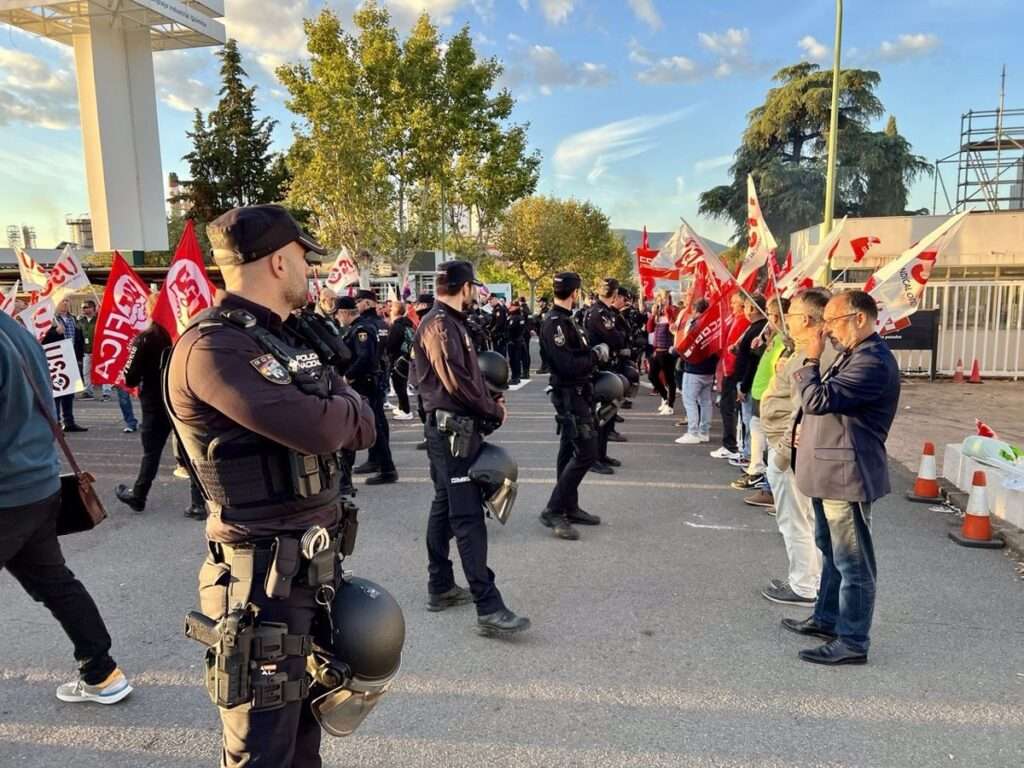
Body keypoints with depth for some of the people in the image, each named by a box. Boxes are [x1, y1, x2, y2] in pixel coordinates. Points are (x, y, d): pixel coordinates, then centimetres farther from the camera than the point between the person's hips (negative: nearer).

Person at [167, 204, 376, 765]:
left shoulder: (292, 338, 10)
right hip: (266, 573, -8)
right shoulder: (211, 347, -19)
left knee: (302, 721, 24)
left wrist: (334, 413, -11)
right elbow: (320, 429, -28)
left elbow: (360, 429, 10)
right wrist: (345, 403, -8)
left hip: (317, 560, 9)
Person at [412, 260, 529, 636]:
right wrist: (495, 411, -10)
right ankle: (489, 608, -9)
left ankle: (441, 587, 28)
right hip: (453, 430, -11)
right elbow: (456, 382, -22)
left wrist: (490, 402, 3)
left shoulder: (450, 322, 16)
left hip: (456, 428, 11)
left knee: (446, 506, 16)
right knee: (468, 516, -11)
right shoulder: (439, 324, -15)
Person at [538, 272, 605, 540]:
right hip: (570, 395, -10)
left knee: (570, 451, 14)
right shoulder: (555, 324, -20)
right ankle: (553, 510, -7)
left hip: (575, 393, 10)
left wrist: (594, 354, 1)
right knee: (586, 453, -11)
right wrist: (597, 355, -14)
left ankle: (569, 507, 24)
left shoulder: (564, 320, 12)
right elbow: (568, 366, -26)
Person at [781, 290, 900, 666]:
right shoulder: (855, 355, 14)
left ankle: (853, 642, 11)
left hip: (845, 473, -11)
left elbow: (818, 400, -26)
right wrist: (806, 426, 10)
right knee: (832, 552, 21)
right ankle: (827, 618, 35)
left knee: (852, 562, 0)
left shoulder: (873, 361, -21)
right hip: (830, 469, 11)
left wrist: (810, 360, -14)